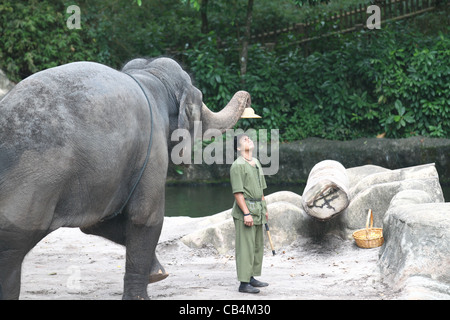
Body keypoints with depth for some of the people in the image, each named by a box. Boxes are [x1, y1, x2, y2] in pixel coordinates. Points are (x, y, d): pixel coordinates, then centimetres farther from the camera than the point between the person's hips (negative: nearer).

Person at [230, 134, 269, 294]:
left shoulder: (256, 163, 15)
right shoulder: (237, 165, -13)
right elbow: (238, 192, -17)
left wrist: (264, 209, 20)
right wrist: (246, 214, -22)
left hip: (257, 210, 9)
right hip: (244, 210, -9)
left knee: (258, 245, 13)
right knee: (245, 247, -8)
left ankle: (251, 277, 22)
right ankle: (244, 283, -7)